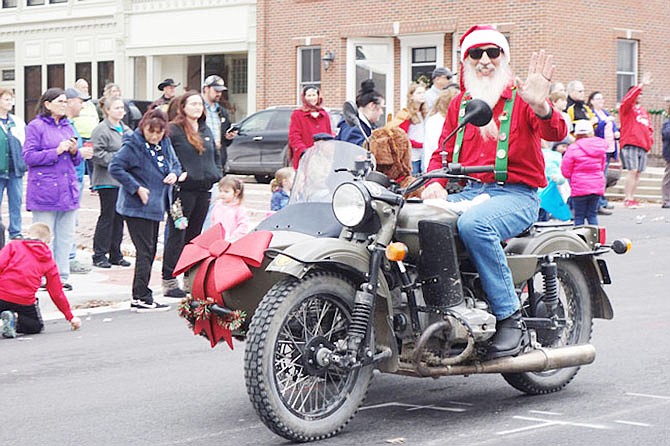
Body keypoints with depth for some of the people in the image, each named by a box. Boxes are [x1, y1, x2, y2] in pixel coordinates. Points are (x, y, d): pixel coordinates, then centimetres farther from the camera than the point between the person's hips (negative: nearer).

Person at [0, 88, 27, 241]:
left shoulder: (18, 122, 11)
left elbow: (26, 144, 16)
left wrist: (25, 164, 8)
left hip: (16, 170, 4)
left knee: (16, 202, 7)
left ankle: (15, 232, 15)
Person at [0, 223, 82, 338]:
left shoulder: (13, 245, 8)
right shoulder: (49, 262, 12)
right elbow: (57, 293, 14)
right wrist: (70, 317, 24)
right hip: (25, 302, -1)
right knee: (37, 326, 21)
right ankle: (16, 319, -7)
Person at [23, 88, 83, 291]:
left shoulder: (67, 127, 16)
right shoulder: (36, 127, -4)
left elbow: (76, 160, 23)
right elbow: (29, 157, -11)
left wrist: (74, 151, 0)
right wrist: (56, 152, -16)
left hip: (67, 189, 7)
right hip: (44, 189, -7)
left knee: (66, 236, 8)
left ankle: (62, 276, 15)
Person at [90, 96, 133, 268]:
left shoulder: (126, 130, 17)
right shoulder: (101, 130, -10)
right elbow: (98, 154, -17)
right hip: (107, 181, -8)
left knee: (119, 217, 10)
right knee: (107, 216, -6)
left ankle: (115, 254, 17)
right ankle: (99, 255, 1)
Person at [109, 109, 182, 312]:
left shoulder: (165, 144, 7)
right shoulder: (133, 145, -14)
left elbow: (175, 163, 21)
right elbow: (115, 168, -17)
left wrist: (174, 173, -3)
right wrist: (137, 188, -20)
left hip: (155, 206, 8)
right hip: (137, 207, -8)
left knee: (150, 251, 12)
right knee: (145, 251, -9)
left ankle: (141, 296, 20)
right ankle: (141, 298, -7)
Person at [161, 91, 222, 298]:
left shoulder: (206, 131, 16)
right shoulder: (173, 130, -7)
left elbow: (215, 156, 26)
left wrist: (216, 175, 12)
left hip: (203, 190, 7)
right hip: (183, 190, -7)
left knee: (195, 235, 12)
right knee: (177, 235, -5)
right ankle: (169, 282, -2)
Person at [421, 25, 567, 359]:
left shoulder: (520, 98, 2)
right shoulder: (459, 103, 20)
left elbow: (556, 134, -15)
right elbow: (443, 152, 20)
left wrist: (541, 107, -38)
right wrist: (434, 183, -2)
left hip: (515, 193, -6)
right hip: (469, 191, 6)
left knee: (473, 224, -38)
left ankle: (509, 318, -30)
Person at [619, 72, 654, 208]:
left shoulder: (643, 110, 22)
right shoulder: (627, 108, 1)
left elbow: (649, 126, 27)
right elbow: (628, 99, -20)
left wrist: (650, 140, 11)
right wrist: (641, 85, -25)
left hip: (643, 146, 7)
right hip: (630, 144, -7)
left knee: (638, 173, 5)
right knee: (632, 171, -15)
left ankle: (631, 198, 11)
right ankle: (627, 199, -12)